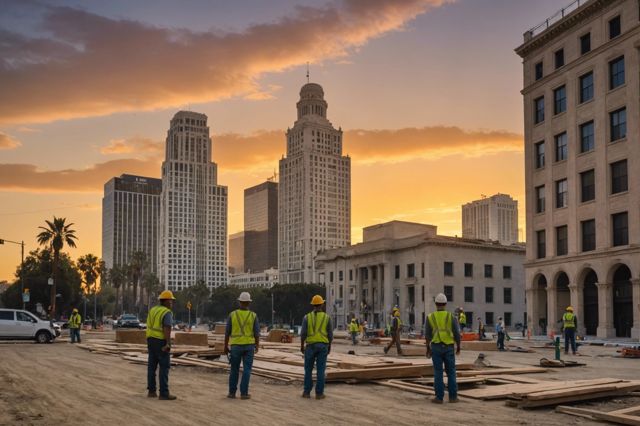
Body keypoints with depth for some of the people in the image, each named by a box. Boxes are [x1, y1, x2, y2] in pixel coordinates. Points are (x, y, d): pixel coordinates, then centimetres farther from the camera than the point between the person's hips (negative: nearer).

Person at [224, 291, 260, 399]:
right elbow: (257, 333, -4)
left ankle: (232, 392, 14)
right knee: (247, 370, 3)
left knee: (234, 369, 12)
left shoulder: (232, 315, -4)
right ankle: (244, 393, 0)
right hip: (249, 346, -1)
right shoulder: (253, 316, -6)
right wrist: (257, 346, 9)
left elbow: (227, 332, -2)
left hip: (236, 346, 1)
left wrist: (225, 347, 7)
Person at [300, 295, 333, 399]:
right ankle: (319, 393, 2)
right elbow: (330, 334, -1)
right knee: (320, 370, 3)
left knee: (308, 369, 10)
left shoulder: (307, 317, -4)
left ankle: (307, 392, 8)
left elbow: (303, 333, -7)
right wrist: (329, 347, 11)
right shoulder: (327, 317, -3)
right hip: (322, 346, 0)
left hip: (311, 345, 0)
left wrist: (301, 346, 4)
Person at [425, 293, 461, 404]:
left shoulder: (430, 317, -2)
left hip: (436, 347, 0)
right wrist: (458, 347, 11)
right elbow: (457, 334, -3)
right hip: (448, 347, 0)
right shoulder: (451, 317, -4)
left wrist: (428, 348, 10)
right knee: (451, 372, 9)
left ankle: (439, 397, 2)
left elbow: (427, 335, -1)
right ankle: (452, 397, 9)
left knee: (438, 373, 3)